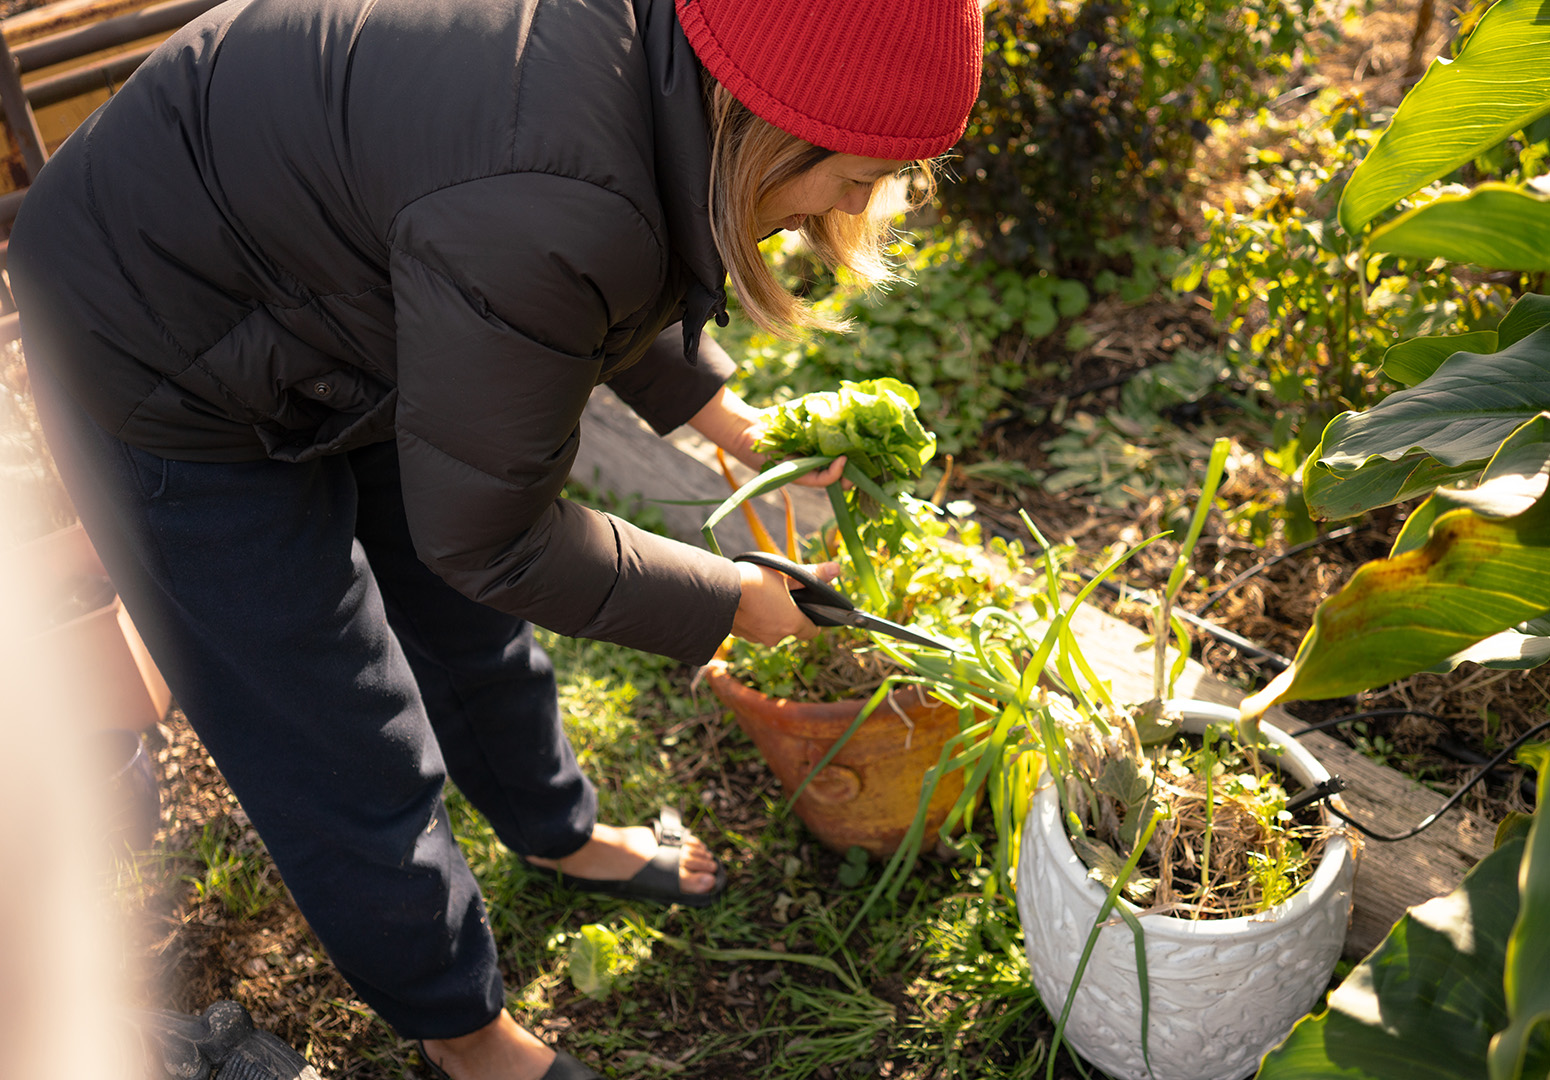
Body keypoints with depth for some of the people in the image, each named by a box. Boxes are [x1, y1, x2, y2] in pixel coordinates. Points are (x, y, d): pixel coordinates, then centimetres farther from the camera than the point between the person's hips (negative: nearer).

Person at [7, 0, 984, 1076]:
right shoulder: (539, 219, -41)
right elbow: (482, 536, -26)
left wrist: (723, 412, 6)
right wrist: (730, 602, -15)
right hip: (170, 371, -8)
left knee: (471, 624, 23)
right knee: (350, 757, 6)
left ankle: (559, 833, 51)